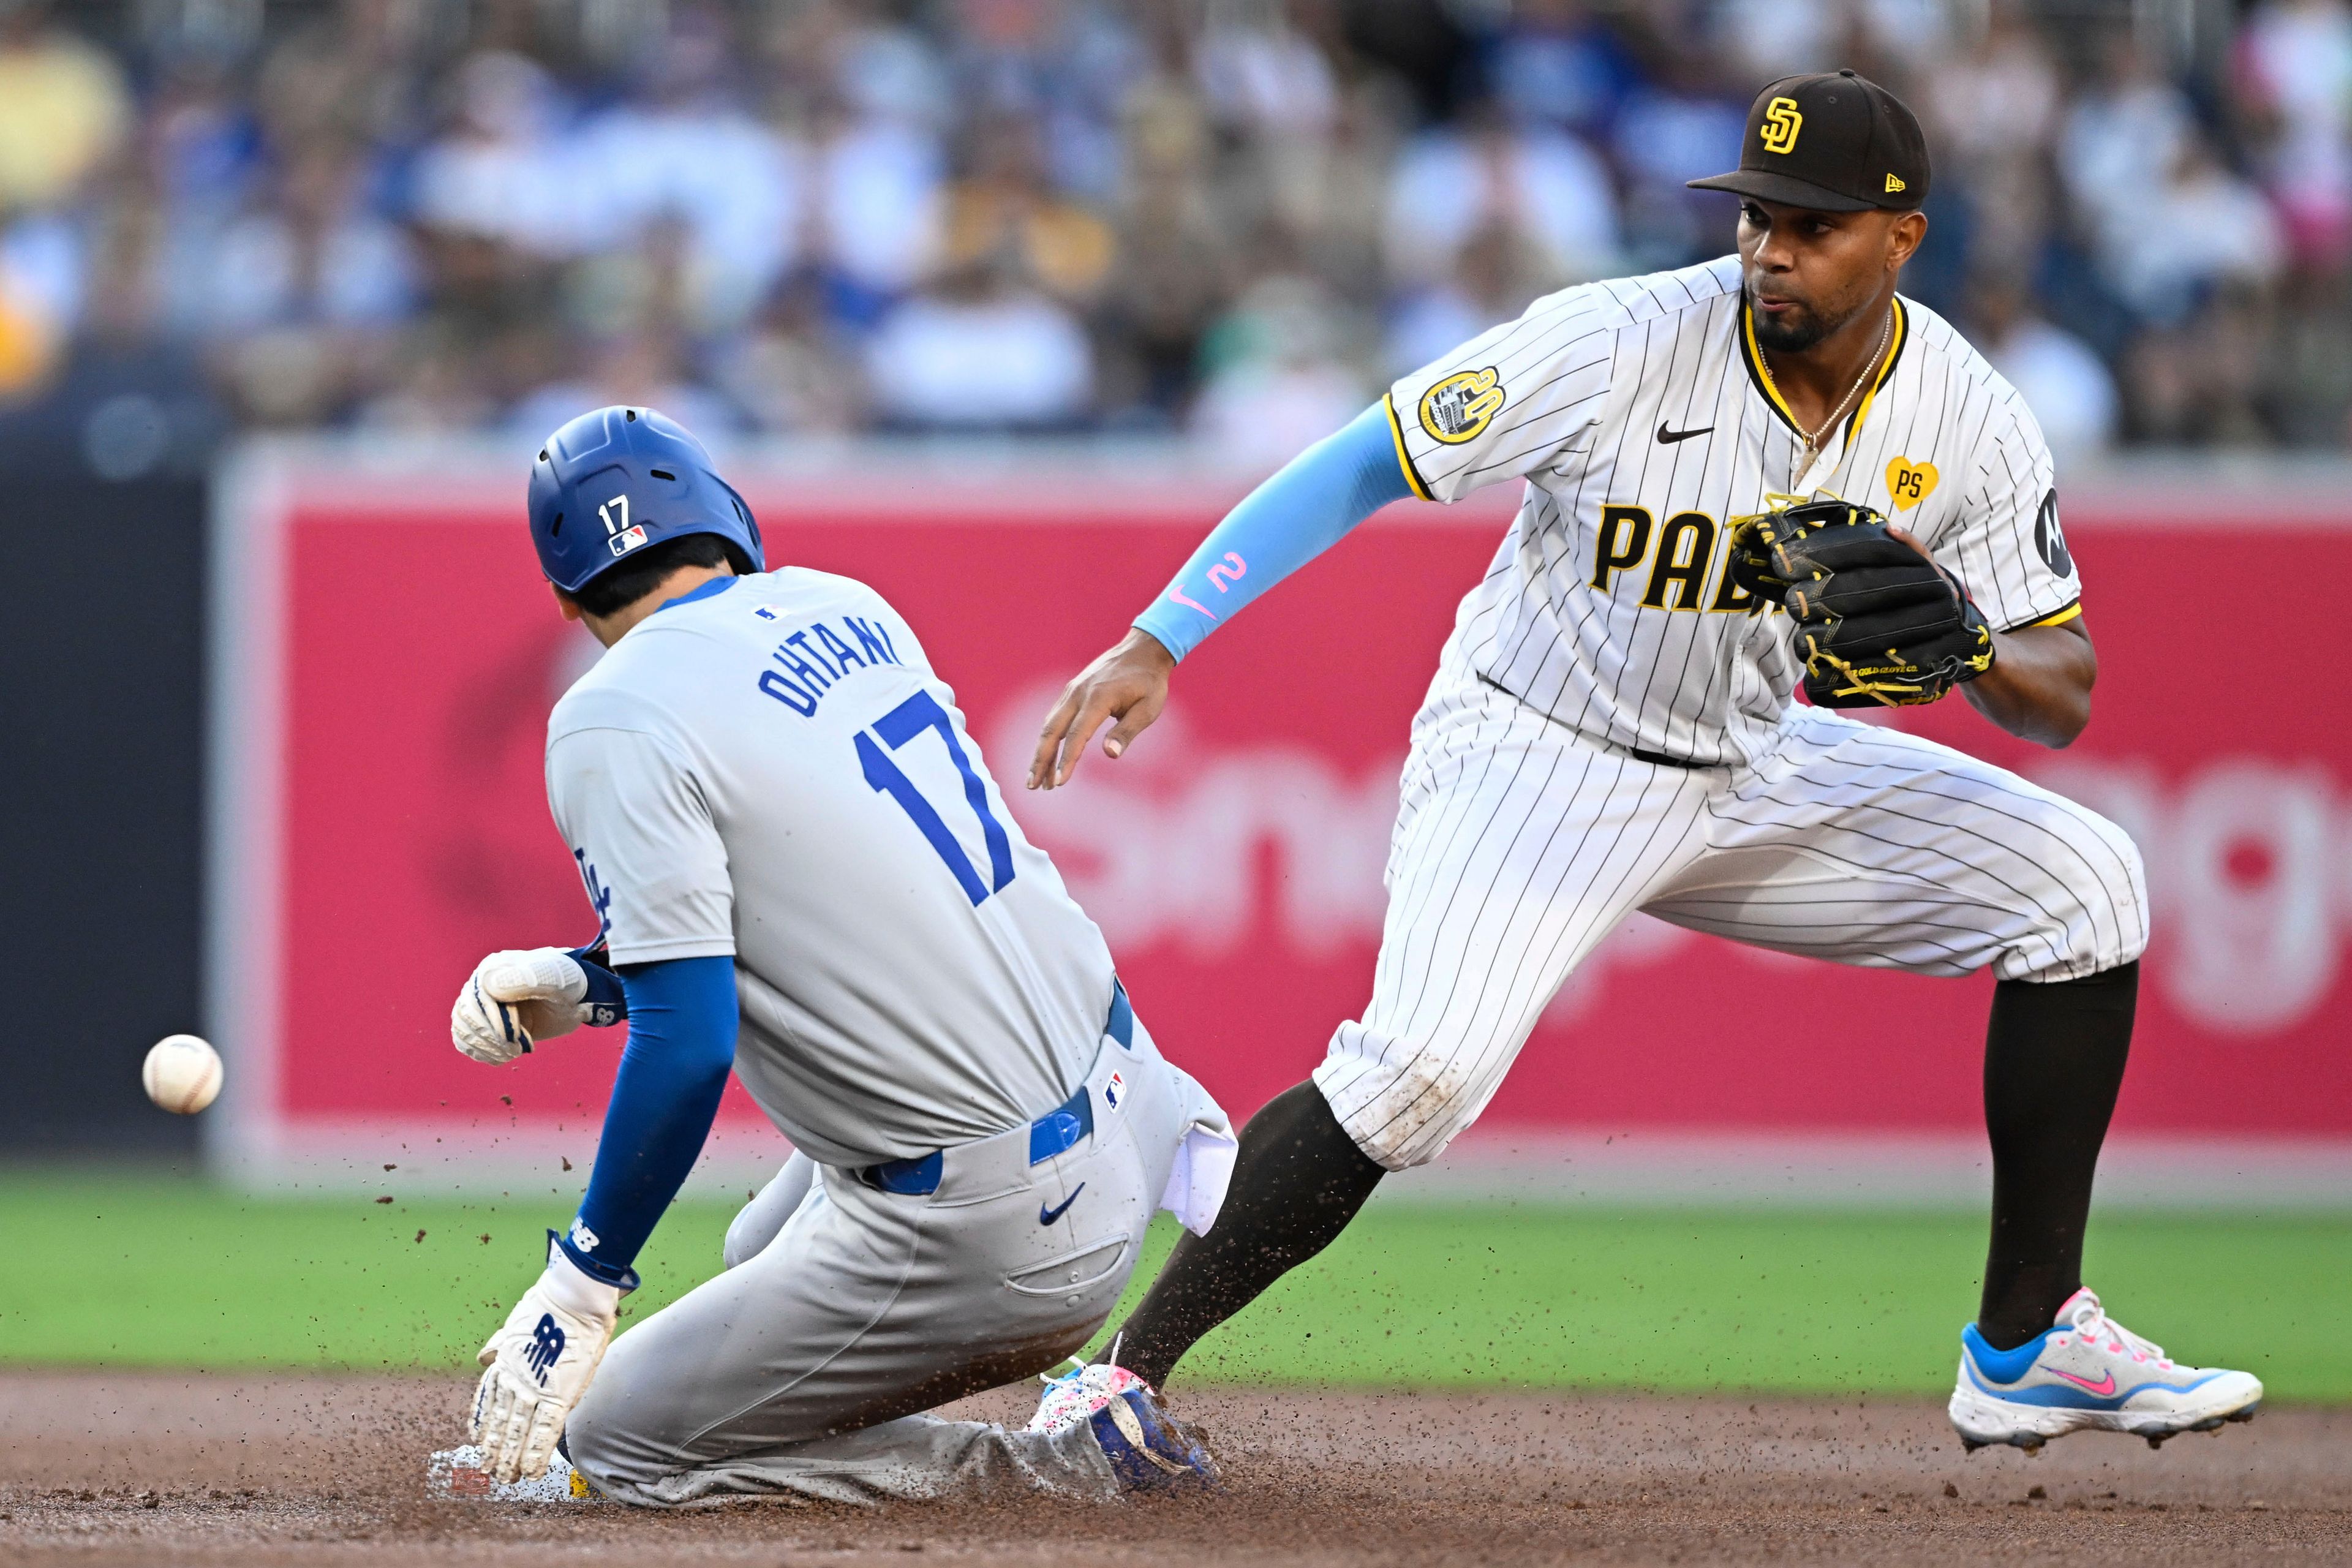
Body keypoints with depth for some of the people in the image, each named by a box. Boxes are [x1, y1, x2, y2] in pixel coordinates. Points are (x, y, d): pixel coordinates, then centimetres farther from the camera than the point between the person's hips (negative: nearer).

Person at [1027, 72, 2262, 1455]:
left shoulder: (1964, 418, -11)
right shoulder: (1623, 346, -24)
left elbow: (2065, 700, -6)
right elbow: (1359, 469, -19)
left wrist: (1970, 644, -30)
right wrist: (1156, 645, -27)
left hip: (1754, 772, 5)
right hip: (1534, 758, -5)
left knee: (2082, 882, -4)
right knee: (1421, 1071, -30)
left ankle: (2027, 1345, 2)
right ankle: (1125, 1370, -18)